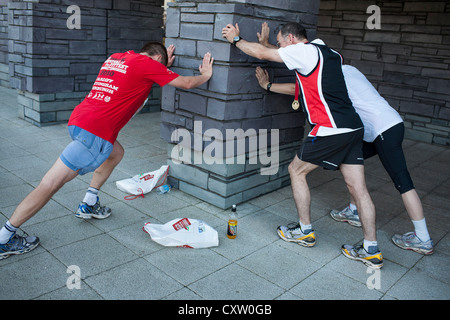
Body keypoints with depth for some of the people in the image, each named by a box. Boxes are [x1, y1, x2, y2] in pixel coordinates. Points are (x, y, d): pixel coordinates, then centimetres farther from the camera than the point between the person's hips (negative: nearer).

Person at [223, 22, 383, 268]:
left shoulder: (306, 51, -4)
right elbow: (301, 88, 31)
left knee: (296, 170, 10)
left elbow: (262, 54, -2)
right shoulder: (326, 53, 23)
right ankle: (371, 251, 13)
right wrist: (269, 86, 36)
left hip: (330, 129, -9)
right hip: (353, 127, 9)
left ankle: (305, 231, 20)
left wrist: (236, 39, 14)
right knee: (358, 188, 8)